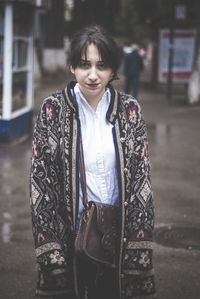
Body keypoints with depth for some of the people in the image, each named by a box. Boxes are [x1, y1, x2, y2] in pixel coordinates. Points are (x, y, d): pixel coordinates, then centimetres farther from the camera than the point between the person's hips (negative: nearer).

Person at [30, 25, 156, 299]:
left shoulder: (129, 109, -3)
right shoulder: (53, 109, -7)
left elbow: (141, 178, -2)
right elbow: (40, 179, -8)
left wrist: (139, 243, -7)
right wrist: (50, 252, -12)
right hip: (68, 236, -1)